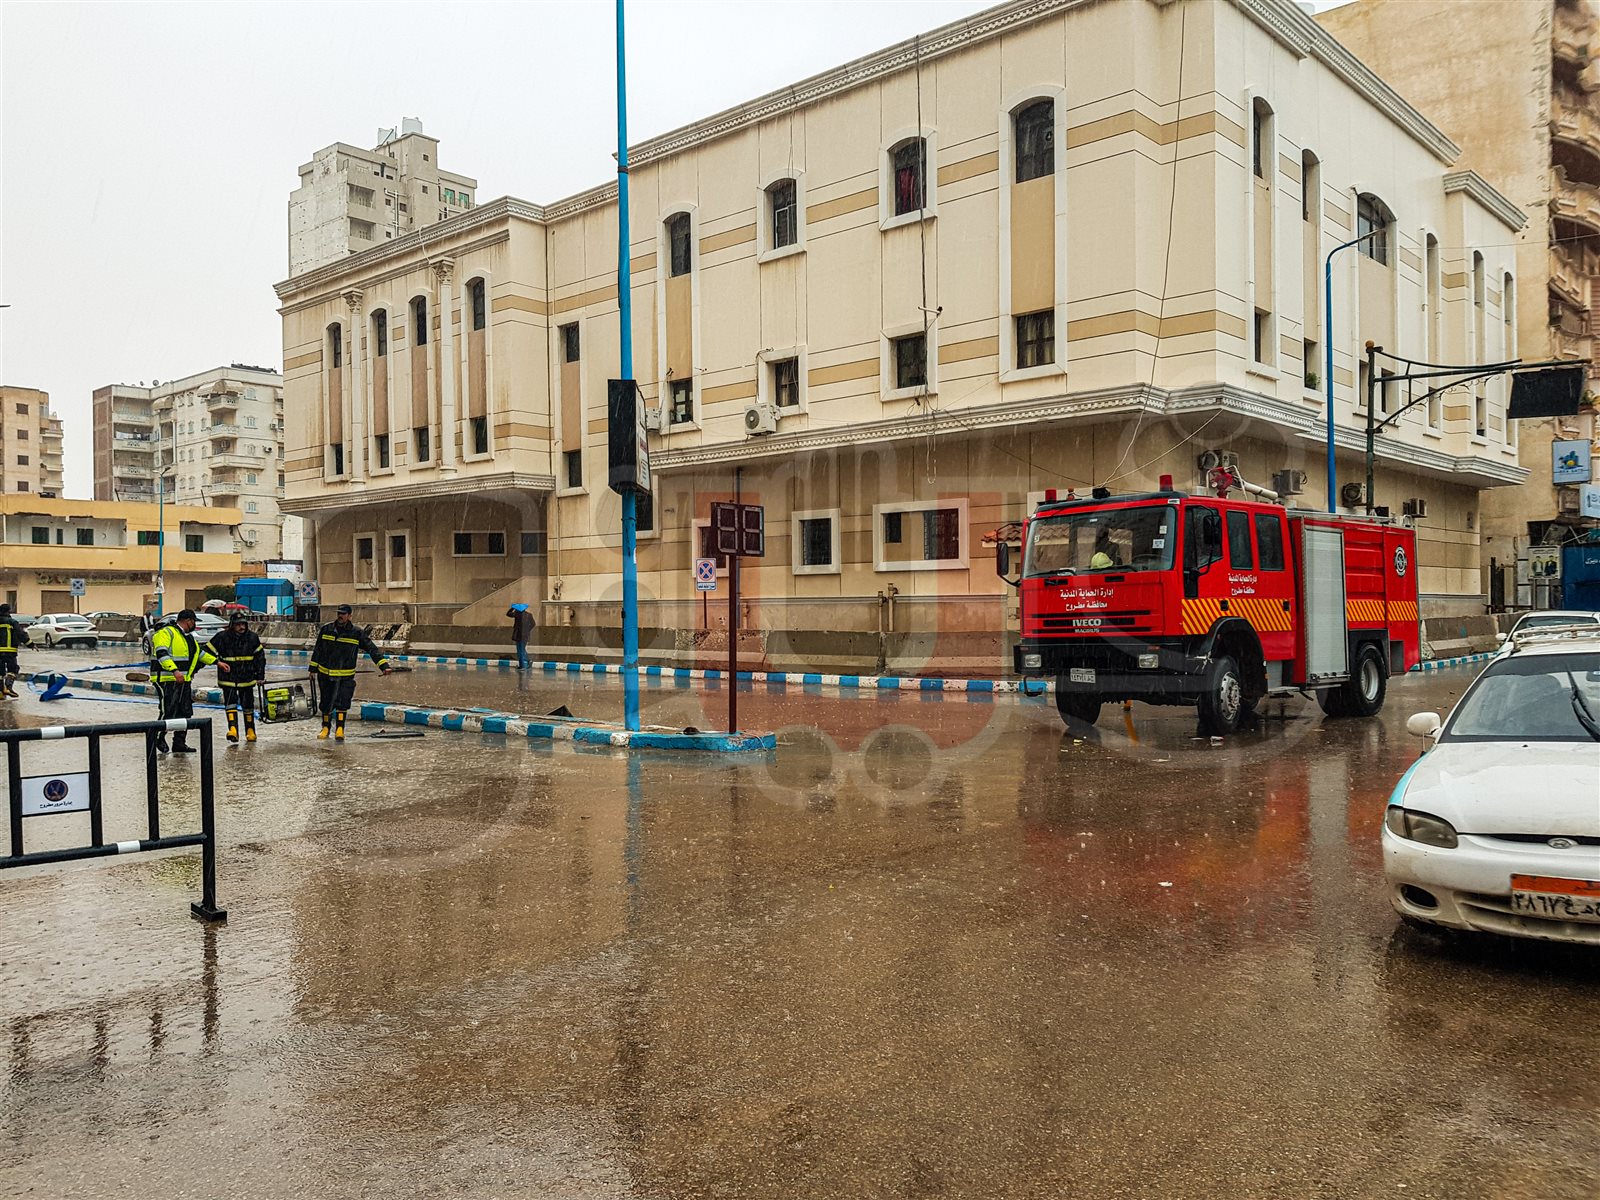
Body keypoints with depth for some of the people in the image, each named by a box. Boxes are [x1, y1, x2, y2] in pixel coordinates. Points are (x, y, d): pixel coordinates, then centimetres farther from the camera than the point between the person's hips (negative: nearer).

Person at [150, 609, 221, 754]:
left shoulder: (188, 637, 20)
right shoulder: (166, 633, -11)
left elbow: (200, 652, 33)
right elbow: (161, 653, -23)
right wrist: (175, 670, -33)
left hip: (184, 681, 9)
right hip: (167, 680, -9)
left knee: (185, 712, 9)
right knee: (168, 712, -8)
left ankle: (179, 743, 16)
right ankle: (158, 738, 12)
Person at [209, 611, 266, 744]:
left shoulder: (252, 637, -1)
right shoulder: (222, 637, -9)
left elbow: (260, 656, 9)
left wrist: (260, 675, 7)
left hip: (247, 678, 2)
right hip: (228, 678, -2)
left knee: (248, 705, 9)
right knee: (230, 702, -13)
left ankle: (250, 731, 20)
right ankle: (233, 730, -19)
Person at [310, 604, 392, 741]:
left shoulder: (357, 632, -6)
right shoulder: (326, 629, 1)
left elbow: (372, 649, -8)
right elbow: (317, 650, 11)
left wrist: (384, 666, -17)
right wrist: (313, 668, 12)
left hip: (345, 676, -2)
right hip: (325, 674, 2)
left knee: (342, 703, -12)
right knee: (326, 703, 11)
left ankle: (339, 729, -5)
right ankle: (326, 728, 28)